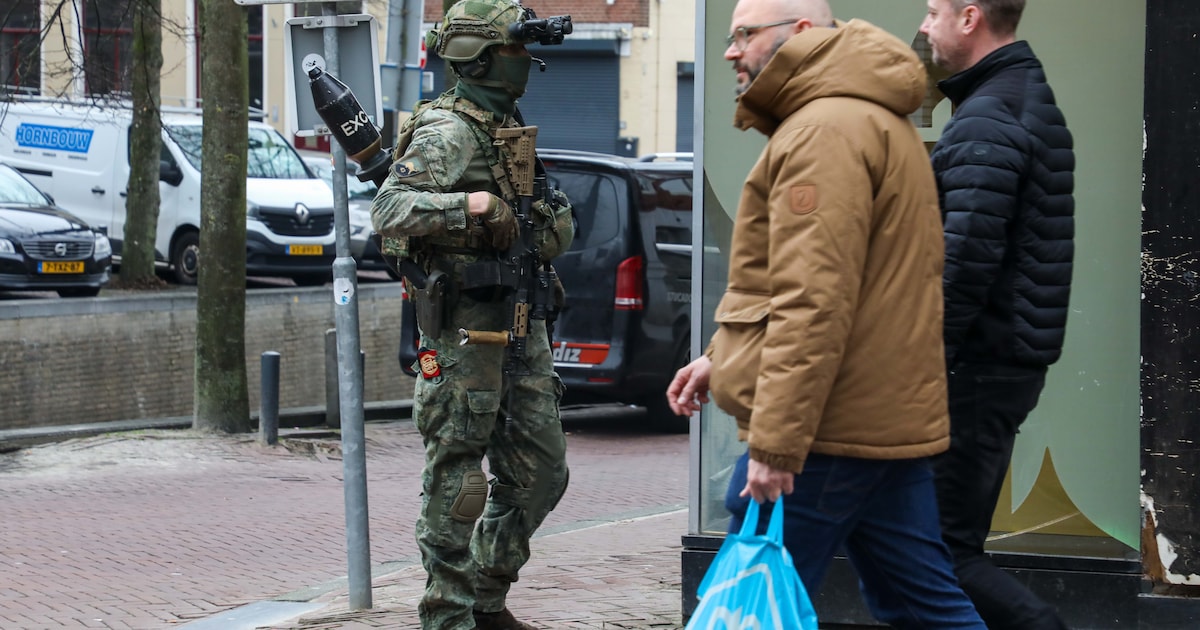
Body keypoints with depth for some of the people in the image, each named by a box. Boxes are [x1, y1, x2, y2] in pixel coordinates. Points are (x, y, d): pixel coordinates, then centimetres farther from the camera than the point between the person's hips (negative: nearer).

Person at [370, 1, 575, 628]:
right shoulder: (447, 133, -12)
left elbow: (553, 227, 25)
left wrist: (555, 219, 3)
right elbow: (389, 211, -25)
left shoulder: (506, 129, 17)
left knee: (540, 470, 12)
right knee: (457, 481, -2)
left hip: (518, 324, 9)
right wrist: (471, 204, -35)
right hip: (463, 327, -9)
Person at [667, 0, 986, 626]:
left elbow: (814, 303, -23)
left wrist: (775, 441, -23)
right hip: (890, 412, 10)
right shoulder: (870, 119, 20)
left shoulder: (826, 131, -15)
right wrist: (722, 356, 24)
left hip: (828, 431, -10)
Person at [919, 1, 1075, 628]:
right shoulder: (1033, 99, 15)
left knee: (944, 549, -6)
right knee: (959, 538, 15)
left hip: (976, 365, -10)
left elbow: (965, 262, -24)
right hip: (1012, 360, 10)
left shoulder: (986, 123, -18)